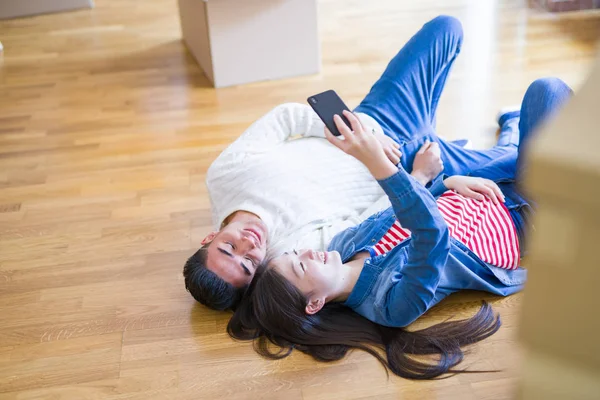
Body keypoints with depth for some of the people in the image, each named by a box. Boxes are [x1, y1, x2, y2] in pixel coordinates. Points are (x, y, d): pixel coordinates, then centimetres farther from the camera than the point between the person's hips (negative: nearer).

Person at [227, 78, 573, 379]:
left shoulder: (345, 243, -14)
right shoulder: (393, 302, -36)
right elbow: (431, 234, -51)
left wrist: (450, 183, -10)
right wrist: (378, 162, -59)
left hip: (482, 200, 6)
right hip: (518, 219, -6)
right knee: (548, 91, -3)